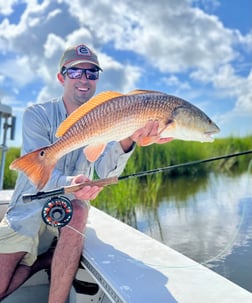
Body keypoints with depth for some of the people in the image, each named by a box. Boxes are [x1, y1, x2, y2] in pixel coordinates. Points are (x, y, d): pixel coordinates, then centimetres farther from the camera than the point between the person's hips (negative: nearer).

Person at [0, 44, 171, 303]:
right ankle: (43, 261, 12)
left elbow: (105, 171, -19)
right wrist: (68, 183, -42)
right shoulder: (37, 115, -8)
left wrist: (127, 140, -40)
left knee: (77, 211, -33)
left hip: (69, 214, 2)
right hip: (27, 212, -1)